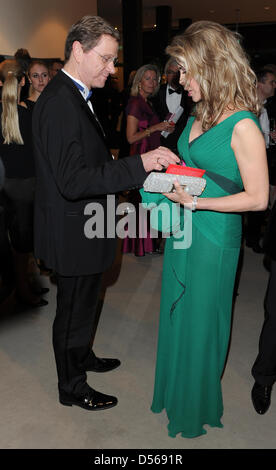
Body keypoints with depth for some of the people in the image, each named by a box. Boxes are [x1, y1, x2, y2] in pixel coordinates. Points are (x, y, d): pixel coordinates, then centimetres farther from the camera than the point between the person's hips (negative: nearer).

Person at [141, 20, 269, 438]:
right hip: (182, 230, 8)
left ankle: (197, 408, 35)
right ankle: (176, 391, 44)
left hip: (213, 237, -8)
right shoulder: (199, 114, 5)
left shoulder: (242, 126, -20)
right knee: (177, 313, 20)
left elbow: (257, 198, -19)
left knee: (200, 321, 10)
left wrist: (196, 202, -22)